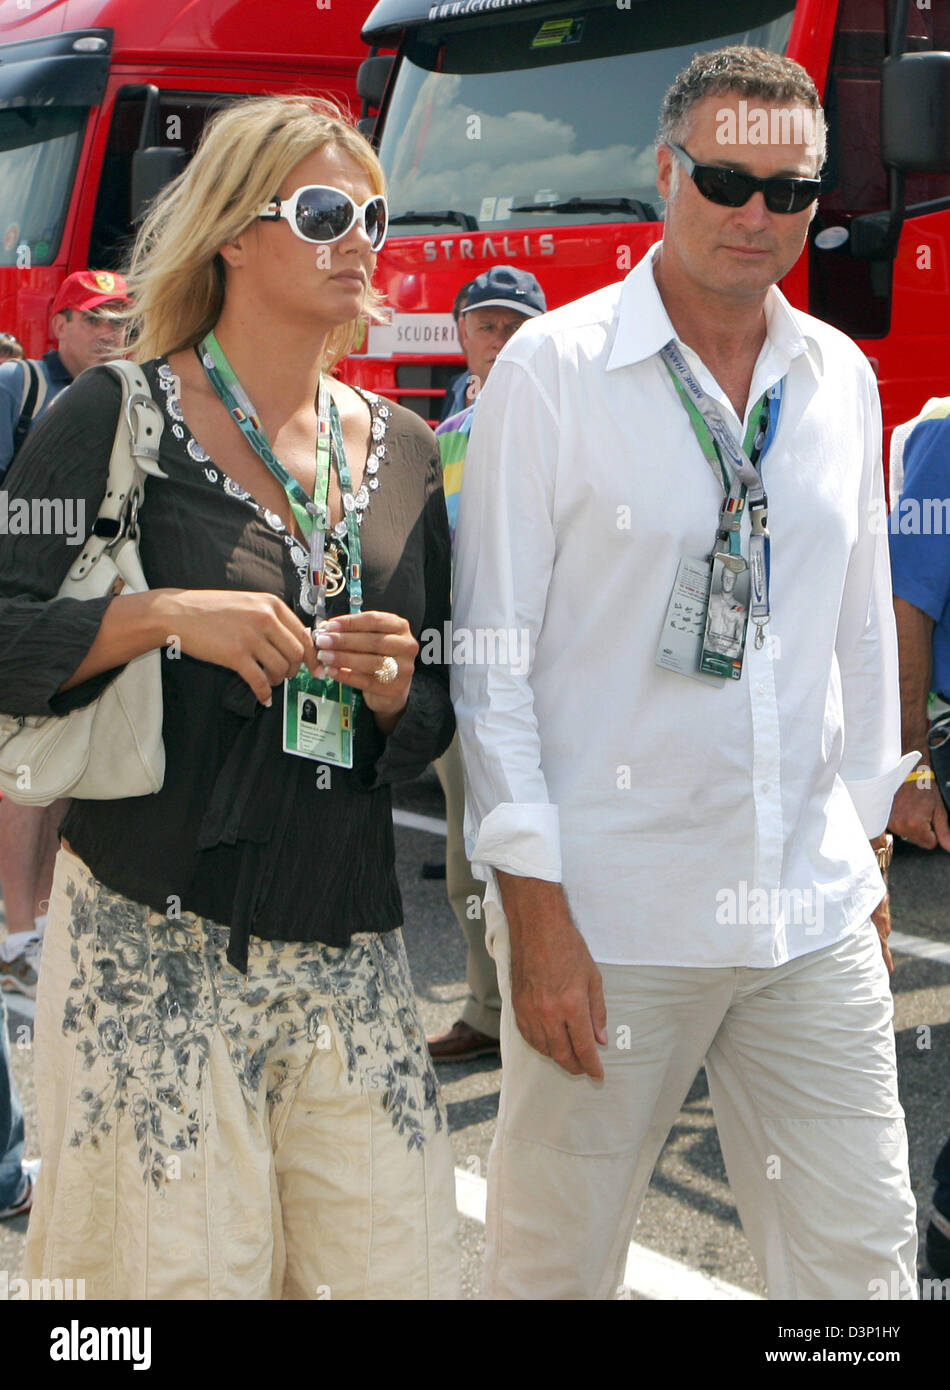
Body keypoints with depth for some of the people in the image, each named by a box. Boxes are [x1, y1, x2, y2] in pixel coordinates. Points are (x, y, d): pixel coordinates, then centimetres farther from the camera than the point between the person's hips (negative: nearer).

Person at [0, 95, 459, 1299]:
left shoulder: (402, 451, 12)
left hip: (350, 951, 5)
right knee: (179, 1269, 1)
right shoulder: (122, 419, -3)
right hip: (156, 948, -4)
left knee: (398, 1264, 3)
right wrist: (161, 615, -19)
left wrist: (395, 688, -5)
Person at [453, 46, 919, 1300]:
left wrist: (866, 843, 15)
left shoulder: (841, 380, 9)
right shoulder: (553, 370, -6)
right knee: (556, 1259, 7)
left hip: (815, 915, 4)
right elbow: (491, 654, -8)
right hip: (609, 911, -4)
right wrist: (534, 910, -12)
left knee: (862, 1255, 7)